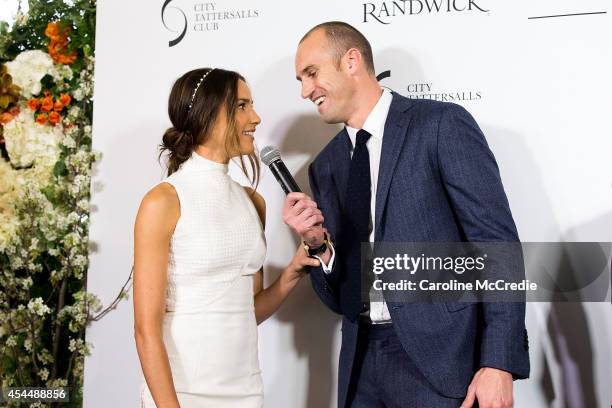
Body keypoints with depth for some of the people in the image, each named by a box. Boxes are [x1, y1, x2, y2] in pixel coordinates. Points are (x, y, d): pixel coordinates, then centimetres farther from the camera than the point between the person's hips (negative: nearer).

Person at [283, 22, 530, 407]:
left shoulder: (443, 125, -6)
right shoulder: (326, 166, 12)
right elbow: (340, 295, 13)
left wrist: (499, 363, -18)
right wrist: (318, 243, -8)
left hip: (440, 356, -5)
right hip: (363, 361, 6)